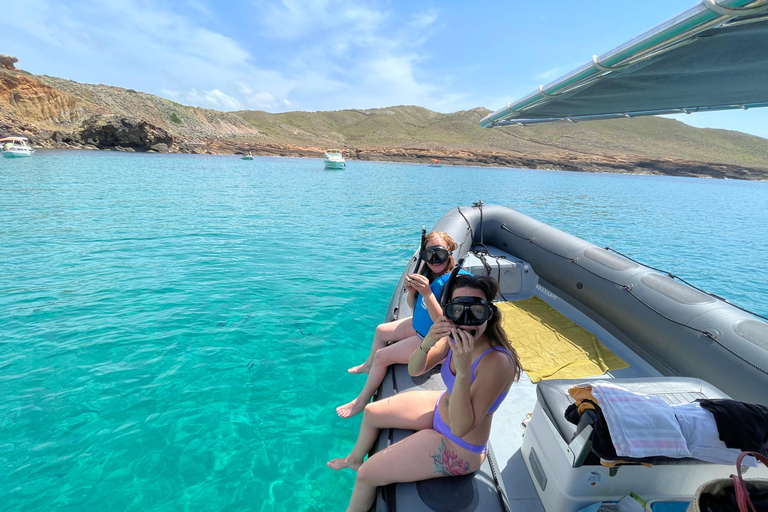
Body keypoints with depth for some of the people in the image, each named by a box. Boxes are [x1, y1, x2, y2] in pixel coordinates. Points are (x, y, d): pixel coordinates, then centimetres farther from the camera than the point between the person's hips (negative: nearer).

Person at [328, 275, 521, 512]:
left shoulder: (497, 361, -36)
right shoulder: (456, 338, -18)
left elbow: (461, 427, -34)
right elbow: (414, 370, -11)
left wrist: (463, 372, -46)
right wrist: (427, 344, -32)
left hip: (458, 448, -6)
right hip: (441, 406, 7)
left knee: (366, 475, -4)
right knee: (370, 413, 20)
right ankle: (355, 459, 52)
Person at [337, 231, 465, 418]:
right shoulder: (428, 272, -7)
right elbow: (413, 306, 3)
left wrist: (427, 293, -43)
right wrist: (412, 291, -19)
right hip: (419, 325, 9)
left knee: (382, 356, -7)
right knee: (381, 331, 21)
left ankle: (361, 401, 18)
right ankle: (369, 365, 53)